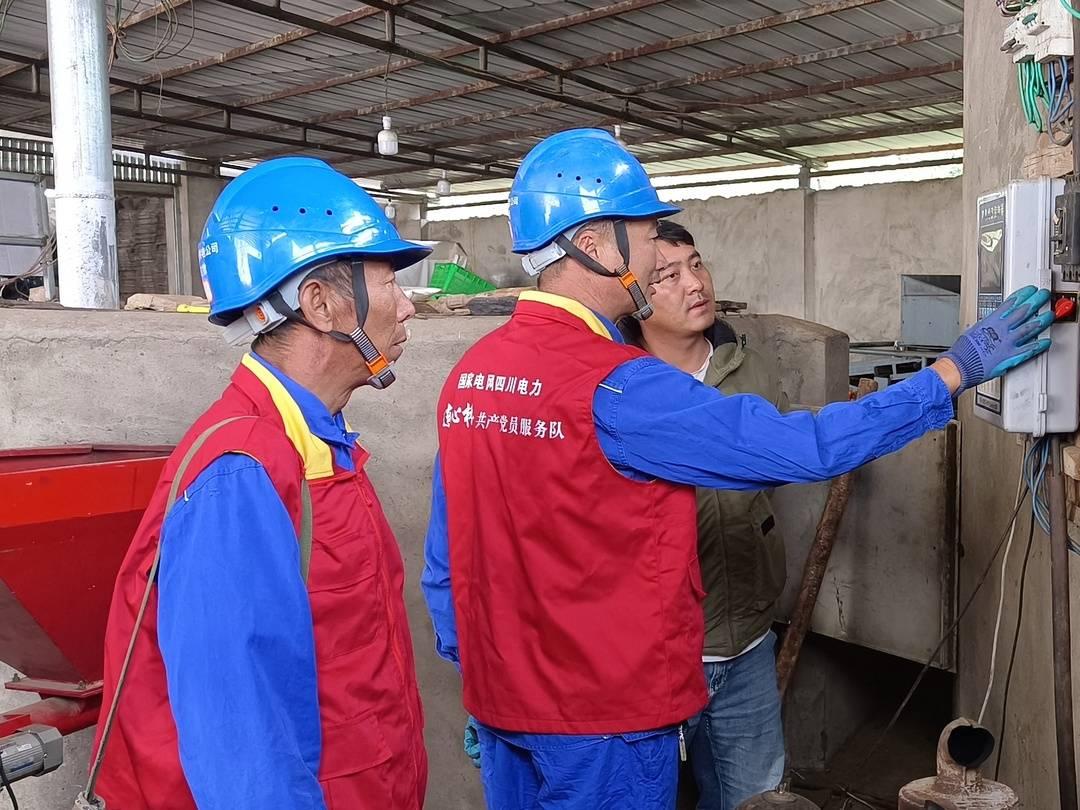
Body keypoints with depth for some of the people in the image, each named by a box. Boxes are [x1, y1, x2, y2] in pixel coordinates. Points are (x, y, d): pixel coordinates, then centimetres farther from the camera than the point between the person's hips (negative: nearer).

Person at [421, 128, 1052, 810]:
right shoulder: (617, 389, -23)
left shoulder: (469, 373, -1)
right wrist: (957, 370, -11)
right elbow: (799, 445, -21)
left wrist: (469, 668, 16)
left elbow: (446, 555, 4)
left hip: (500, 702, 7)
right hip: (604, 714, -6)